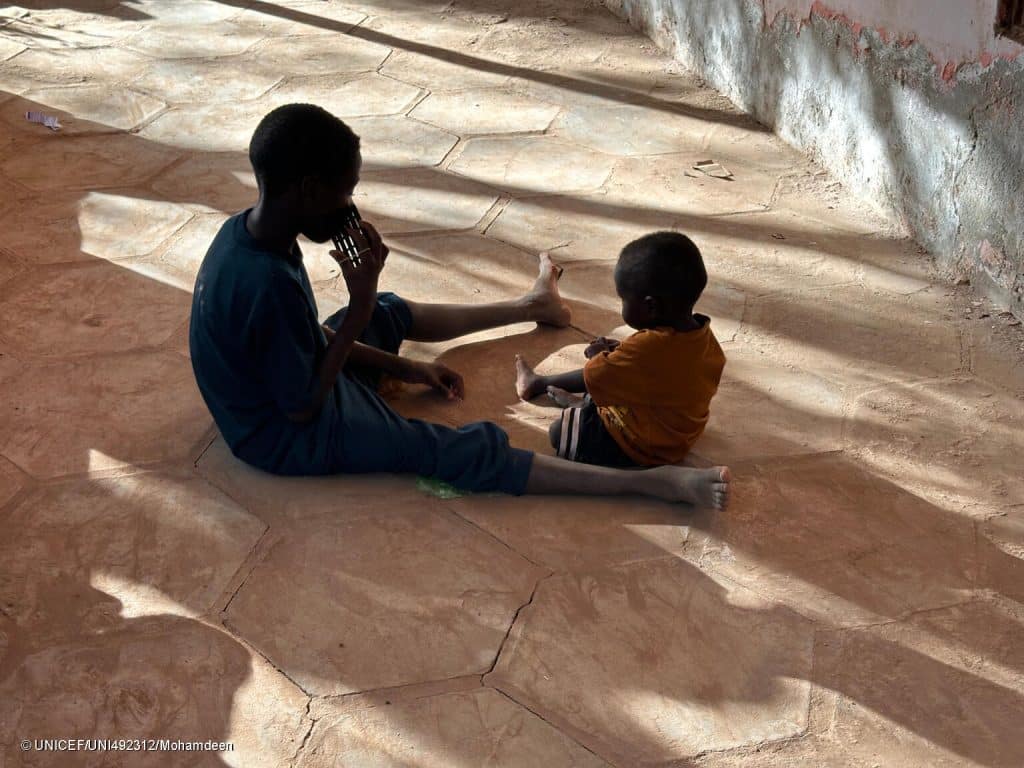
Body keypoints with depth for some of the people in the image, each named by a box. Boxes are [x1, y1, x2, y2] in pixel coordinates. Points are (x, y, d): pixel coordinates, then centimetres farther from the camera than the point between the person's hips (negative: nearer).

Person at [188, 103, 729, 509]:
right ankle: (655, 482, -17)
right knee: (466, 450, -15)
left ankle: (529, 306, 50)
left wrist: (400, 367, 7)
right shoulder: (270, 284, -36)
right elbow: (303, 408, -25)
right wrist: (359, 307, -23)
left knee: (390, 313, 26)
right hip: (290, 437, -9)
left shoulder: (245, 231, -8)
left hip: (277, 382, 9)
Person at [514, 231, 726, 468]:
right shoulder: (704, 336, -11)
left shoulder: (647, 347, -39)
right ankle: (539, 383, 40)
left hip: (637, 449, -9)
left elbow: (595, 377, -24)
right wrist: (620, 352, 1)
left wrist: (599, 357, -3)